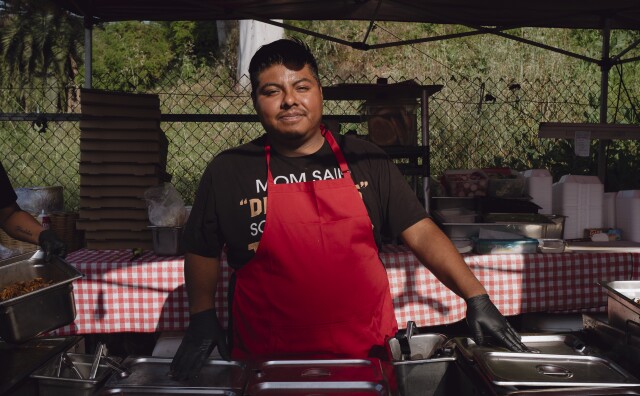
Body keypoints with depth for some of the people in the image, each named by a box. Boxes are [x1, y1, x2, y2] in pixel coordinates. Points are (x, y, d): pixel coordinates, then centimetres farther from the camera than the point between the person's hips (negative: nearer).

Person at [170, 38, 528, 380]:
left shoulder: (365, 161, 0)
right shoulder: (228, 171, -2)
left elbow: (421, 234, -3)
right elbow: (203, 251, 9)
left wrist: (476, 297, -12)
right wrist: (202, 318, 0)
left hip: (367, 355, 1)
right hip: (266, 359, -1)